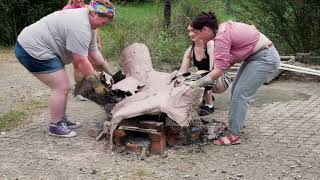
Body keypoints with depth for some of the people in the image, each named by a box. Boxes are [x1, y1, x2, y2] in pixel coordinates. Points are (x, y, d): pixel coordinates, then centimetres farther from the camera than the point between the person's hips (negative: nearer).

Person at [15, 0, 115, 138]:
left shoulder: (88, 23, 9)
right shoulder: (80, 27, -24)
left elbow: (93, 52, 14)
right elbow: (80, 60, -22)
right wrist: (96, 82, -12)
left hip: (38, 47, 11)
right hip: (33, 50, -11)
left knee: (62, 86, 14)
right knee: (61, 88, -8)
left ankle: (62, 120, 25)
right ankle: (55, 126, 5)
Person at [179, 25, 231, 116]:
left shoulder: (210, 44, -21)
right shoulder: (190, 50, -4)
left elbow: (213, 69, -31)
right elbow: (182, 71, -8)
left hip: (221, 80, -6)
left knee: (202, 75, -35)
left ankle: (209, 105, -15)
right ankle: (208, 97, 10)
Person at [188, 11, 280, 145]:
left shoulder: (222, 37, -24)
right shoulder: (223, 28, 4)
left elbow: (219, 70, -26)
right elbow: (232, 57, 5)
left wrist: (196, 84, -21)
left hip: (265, 58, -10)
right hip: (254, 56, 10)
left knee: (240, 94, -12)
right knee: (236, 90, 11)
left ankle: (234, 135, -8)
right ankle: (236, 124, 22)